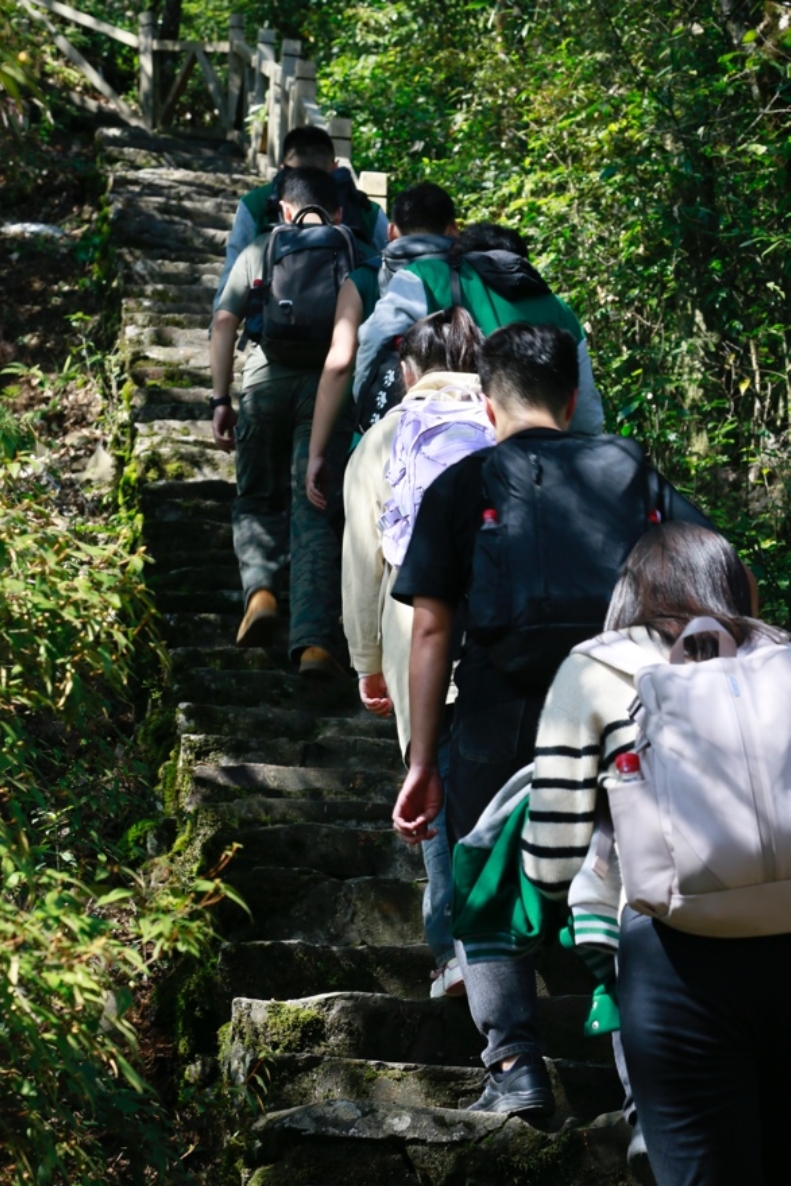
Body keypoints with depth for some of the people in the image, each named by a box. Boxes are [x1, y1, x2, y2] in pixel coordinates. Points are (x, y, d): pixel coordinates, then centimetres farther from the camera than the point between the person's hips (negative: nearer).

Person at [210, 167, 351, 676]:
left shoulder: (259, 251, 13)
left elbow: (225, 322, 5)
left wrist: (221, 399, 7)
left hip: (266, 380, 1)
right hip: (327, 385, 0)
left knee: (259, 499, 18)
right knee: (315, 511, -1)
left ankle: (260, 587, -9)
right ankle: (316, 639, -10)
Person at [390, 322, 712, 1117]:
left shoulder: (460, 486, 4)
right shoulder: (631, 471, 10)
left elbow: (430, 628, -2)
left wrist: (421, 764, 0)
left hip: (500, 719, -2)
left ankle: (514, 1059, -1)